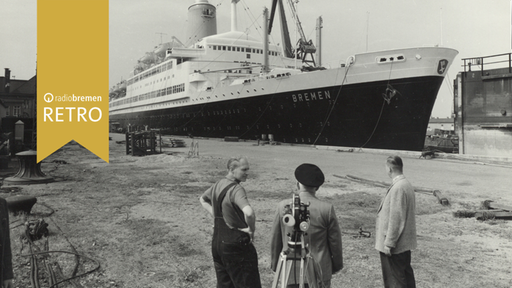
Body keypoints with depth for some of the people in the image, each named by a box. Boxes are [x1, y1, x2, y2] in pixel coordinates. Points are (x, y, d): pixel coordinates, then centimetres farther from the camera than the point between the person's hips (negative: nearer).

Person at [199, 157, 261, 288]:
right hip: (235, 245, -8)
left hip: (217, 243, 8)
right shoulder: (236, 189, -19)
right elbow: (249, 213, -36)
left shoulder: (218, 185, 6)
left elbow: (202, 199, 25)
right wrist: (251, 229, -16)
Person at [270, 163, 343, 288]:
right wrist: (337, 265, 15)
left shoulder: (283, 206, -7)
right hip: (319, 273, -1)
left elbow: (274, 241, 3)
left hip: (290, 273, 1)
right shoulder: (327, 209, -11)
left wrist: (274, 264, 17)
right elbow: (335, 242, -2)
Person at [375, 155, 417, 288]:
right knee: (406, 272, 20)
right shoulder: (407, 184, 6)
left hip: (396, 243, -9)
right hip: (405, 241, 9)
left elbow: (395, 218, -23)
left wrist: (389, 243, -18)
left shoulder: (397, 188, -22)